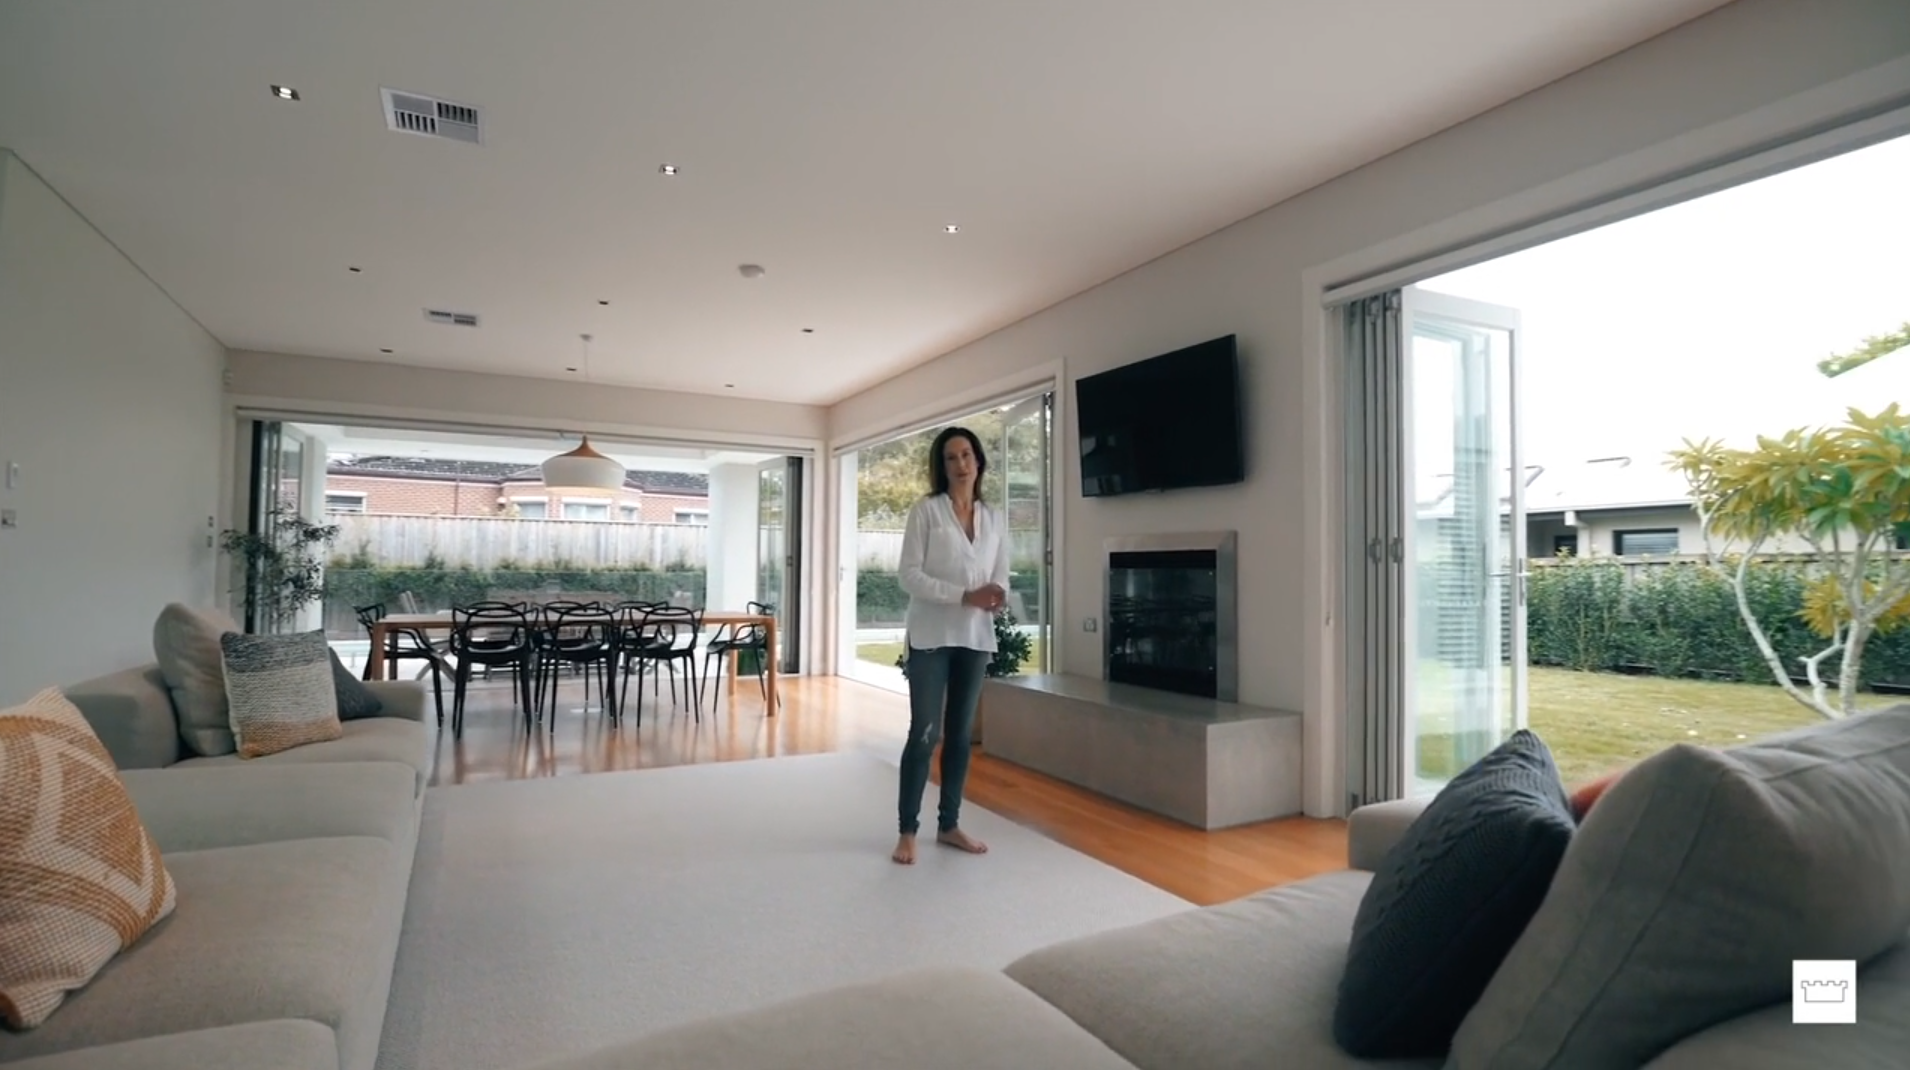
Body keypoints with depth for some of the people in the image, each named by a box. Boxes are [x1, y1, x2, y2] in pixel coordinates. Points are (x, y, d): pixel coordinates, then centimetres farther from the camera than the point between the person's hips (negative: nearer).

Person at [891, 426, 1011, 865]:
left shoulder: (994, 520, 10)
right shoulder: (926, 511, -4)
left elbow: (1001, 576, 10)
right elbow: (909, 574, -11)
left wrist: (998, 596, -14)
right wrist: (965, 596, -20)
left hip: (975, 637, 5)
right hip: (931, 636, -4)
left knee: (960, 733, 11)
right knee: (924, 733, -3)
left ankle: (949, 824, 24)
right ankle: (907, 830, 9)